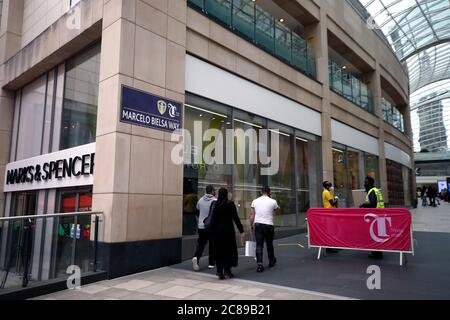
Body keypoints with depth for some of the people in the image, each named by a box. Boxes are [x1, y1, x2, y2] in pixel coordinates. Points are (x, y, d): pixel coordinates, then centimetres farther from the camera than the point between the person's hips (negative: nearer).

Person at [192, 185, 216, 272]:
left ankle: (196, 257, -16)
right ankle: (211, 263, 16)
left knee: (200, 243, 8)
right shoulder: (215, 201, -10)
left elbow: (197, 212, 14)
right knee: (212, 245, 10)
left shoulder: (200, 200, 5)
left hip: (201, 226, 4)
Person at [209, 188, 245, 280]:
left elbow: (213, 220, 0)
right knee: (229, 250, 11)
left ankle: (220, 272, 10)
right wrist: (241, 231, -5)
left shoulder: (216, 205, 1)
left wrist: (212, 232, 6)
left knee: (219, 251, 9)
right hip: (228, 230, -3)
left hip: (217, 231, 3)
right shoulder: (230, 204, -7)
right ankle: (227, 269, 8)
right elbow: (236, 218, -9)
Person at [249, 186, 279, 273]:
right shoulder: (272, 201, -4)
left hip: (258, 224, 1)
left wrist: (251, 225, 12)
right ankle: (271, 261, 34)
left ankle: (259, 264, -6)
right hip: (268, 225, -1)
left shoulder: (255, 201, 1)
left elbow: (252, 214, 2)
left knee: (259, 245, 2)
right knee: (269, 244, 17)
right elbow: (277, 208, 18)